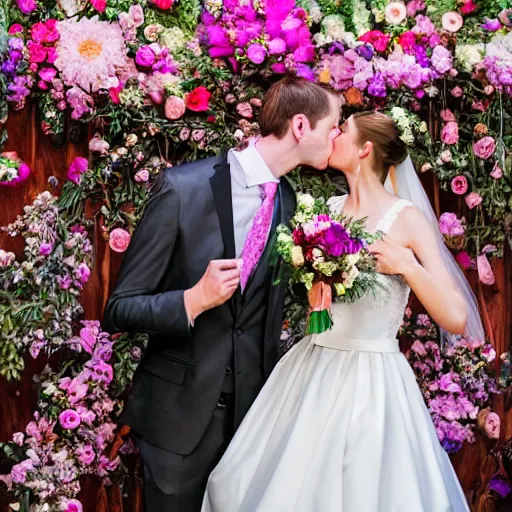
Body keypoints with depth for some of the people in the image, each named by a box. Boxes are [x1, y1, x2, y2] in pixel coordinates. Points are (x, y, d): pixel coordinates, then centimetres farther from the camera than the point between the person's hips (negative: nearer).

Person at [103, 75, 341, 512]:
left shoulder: (288, 201, 3)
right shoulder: (183, 188, -15)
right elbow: (119, 310, -12)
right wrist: (194, 300, -25)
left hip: (253, 409, 5)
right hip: (181, 412, -5)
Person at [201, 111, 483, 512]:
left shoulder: (407, 220, -9)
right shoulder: (328, 210, 6)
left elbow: (456, 318, -14)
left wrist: (405, 263, -21)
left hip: (370, 381, -5)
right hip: (310, 372, 6)